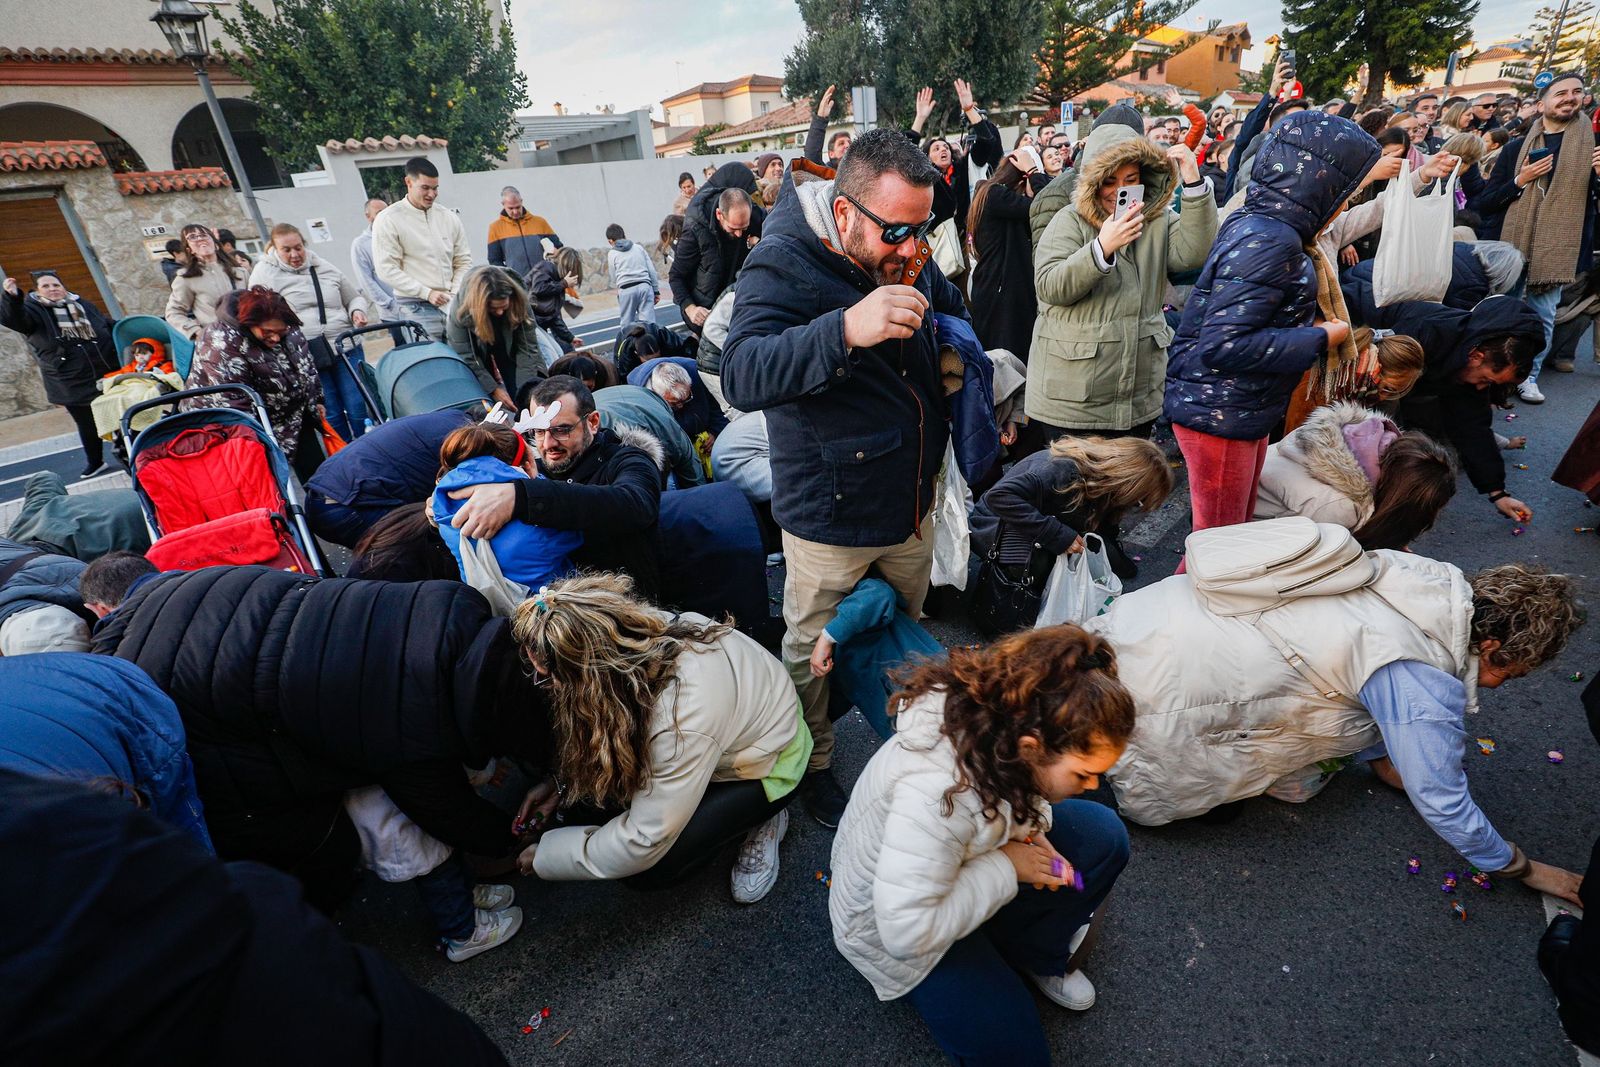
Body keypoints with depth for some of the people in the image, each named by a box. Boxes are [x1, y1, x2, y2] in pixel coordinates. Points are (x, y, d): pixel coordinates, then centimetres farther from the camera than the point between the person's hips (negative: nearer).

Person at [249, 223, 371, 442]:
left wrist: (357, 311, 2)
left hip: (343, 348, 2)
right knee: (330, 415, 0)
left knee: (358, 409, -1)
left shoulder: (324, 267, 13)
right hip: (305, 357, -2)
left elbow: (355, 296, 23)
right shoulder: (264, 273, 4)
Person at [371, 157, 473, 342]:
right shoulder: (388, 220, -3)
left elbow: (464, 262, 13)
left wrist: (455, 295, -2)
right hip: (416, 308, -4)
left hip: (452, 304, 4)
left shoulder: (449, 217, 10)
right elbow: (387, 269, -8)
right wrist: (427, 293, -14)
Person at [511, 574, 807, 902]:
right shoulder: (635, 632, -23)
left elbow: (644, 842, -28)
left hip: (765, 764, -6)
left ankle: (758, 822, 5)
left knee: (651, 868, -17)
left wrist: (547, 856, -16)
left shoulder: (683, 722, -42)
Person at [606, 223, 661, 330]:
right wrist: (656, 290, 17)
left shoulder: (612, 254, 11)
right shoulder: (639, 247, 15)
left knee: (626, 326, 5)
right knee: (649, 323, -2)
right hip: (644, 286, 2)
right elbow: (651, 270, 13)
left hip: (626, 290, -1)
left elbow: (614, 279, 10)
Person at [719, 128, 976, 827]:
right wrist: (845, 329, -49)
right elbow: (742, 376, -37)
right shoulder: (784, 263, -20)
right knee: (815, 651, 11)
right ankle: (813, 766, 38)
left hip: (914, 499, 7)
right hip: (831, 512, -7)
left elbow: (955, 318, 23)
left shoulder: (908, 256, 2)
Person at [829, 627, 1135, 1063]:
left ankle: (1036, 954, 13)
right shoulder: (935, 795, -43)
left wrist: (1030, 834, -16)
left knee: (1105, 838, -6)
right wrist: (1006, 869, -29)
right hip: (891, 921, -6)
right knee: (1012, 1047, -6)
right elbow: (907, 932, -38)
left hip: (965, 853, 7)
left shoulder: (1007, 721, -22)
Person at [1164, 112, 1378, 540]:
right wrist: (1320, 339, -18)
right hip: (1219, 415, -10)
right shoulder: (1269, 241, -22)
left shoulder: (1254, 221, 7)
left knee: (1236, 533, 22)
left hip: (1244, 411, 10)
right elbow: (1223, 345, -30)